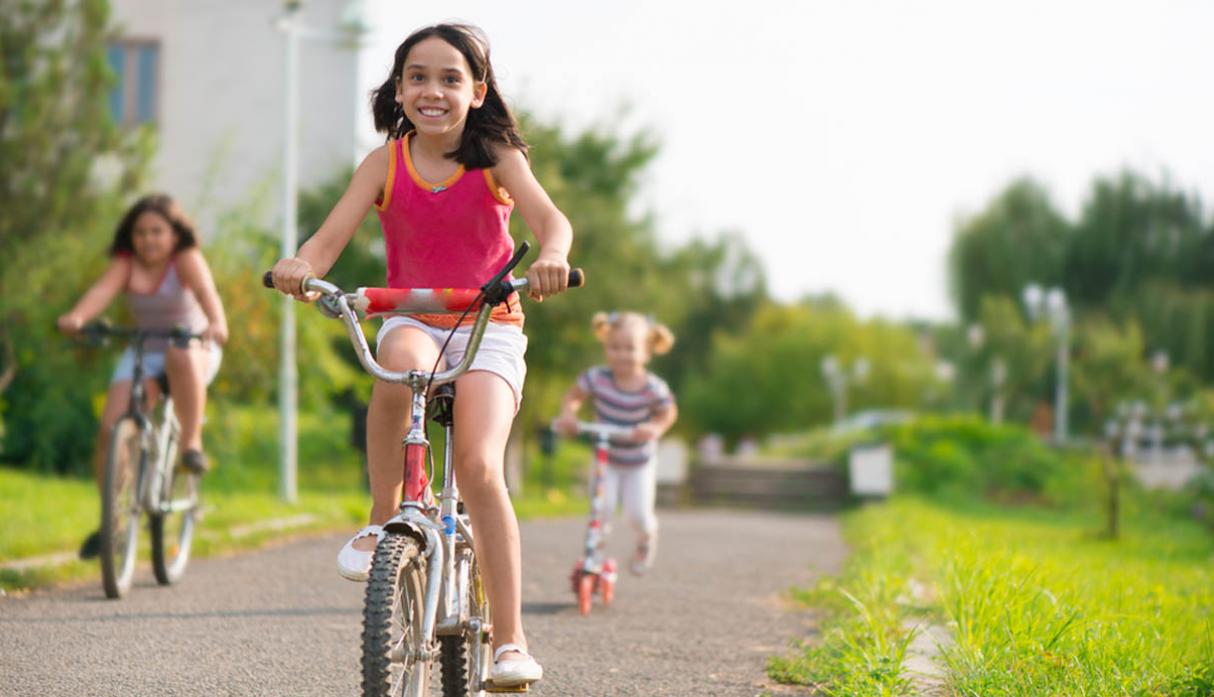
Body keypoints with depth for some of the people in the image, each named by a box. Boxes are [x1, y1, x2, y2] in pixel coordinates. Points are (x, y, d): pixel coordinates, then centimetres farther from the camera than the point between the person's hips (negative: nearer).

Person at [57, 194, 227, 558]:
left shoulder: (187, 259, -13)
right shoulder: (127, 263, -7)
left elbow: (205, 289, -33)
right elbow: (103, 289, -26)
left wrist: (216, 323, -54)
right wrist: (76, 316, -48)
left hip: (195, 350, -3)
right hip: (143, 353, 3)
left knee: (181, 357, -41)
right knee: (111, 428, -12)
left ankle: (192, 441, -25)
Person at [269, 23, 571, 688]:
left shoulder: (496, 158, -3)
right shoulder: (385, 164, 1)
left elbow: (548, 217, -20)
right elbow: (329, 238, -9)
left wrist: (552, 256, -44)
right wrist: (300, 265, -33)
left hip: (490, 329, -1)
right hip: (411, 322, 1)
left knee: (479, 468, -22)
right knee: (400, 365, -37)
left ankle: (510, 640, -15)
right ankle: (381, 521, -18)